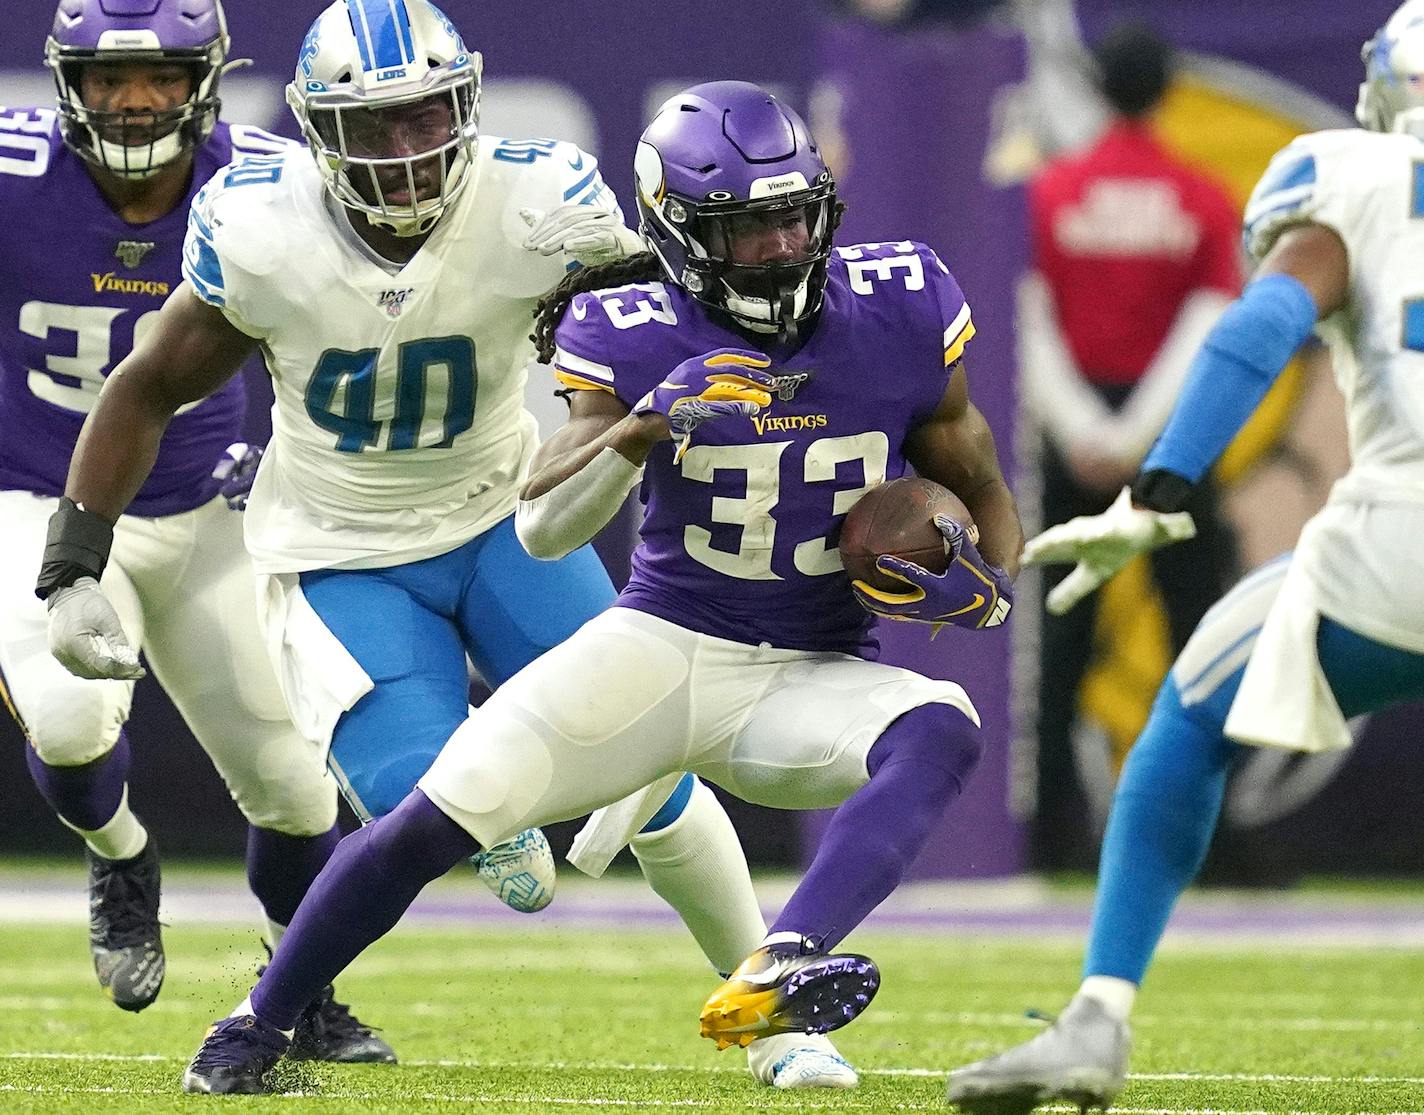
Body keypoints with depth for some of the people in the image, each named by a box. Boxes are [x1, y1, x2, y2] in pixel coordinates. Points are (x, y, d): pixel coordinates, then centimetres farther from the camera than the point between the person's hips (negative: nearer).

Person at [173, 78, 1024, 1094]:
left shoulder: (897, 315, -6)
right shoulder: (640, 339, -9)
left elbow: (985, 496, 7)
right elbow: (542, 529, -18)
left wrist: (985, 585, -15)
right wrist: (645, 424, -34)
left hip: (813, 680, 1)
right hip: (664, 643, -1)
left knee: (942, 734, -32)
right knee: (436, 816, -15)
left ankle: (778, 976, -48)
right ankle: (258, 1025, 8)